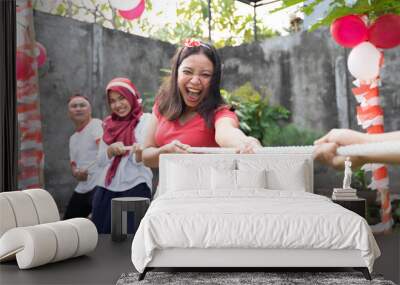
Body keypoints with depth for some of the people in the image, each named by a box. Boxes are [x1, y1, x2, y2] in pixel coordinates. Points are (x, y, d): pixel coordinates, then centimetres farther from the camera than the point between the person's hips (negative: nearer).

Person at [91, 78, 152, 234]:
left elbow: (140, 161, -11)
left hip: (135, 187, -5)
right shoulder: (109, 124, 12)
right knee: (100, 234, 6)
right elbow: (100, 161, 10)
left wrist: (139, 152, -33)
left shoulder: (145, 120, -4)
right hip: (106, 188, 5)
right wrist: (111, 149, -11)